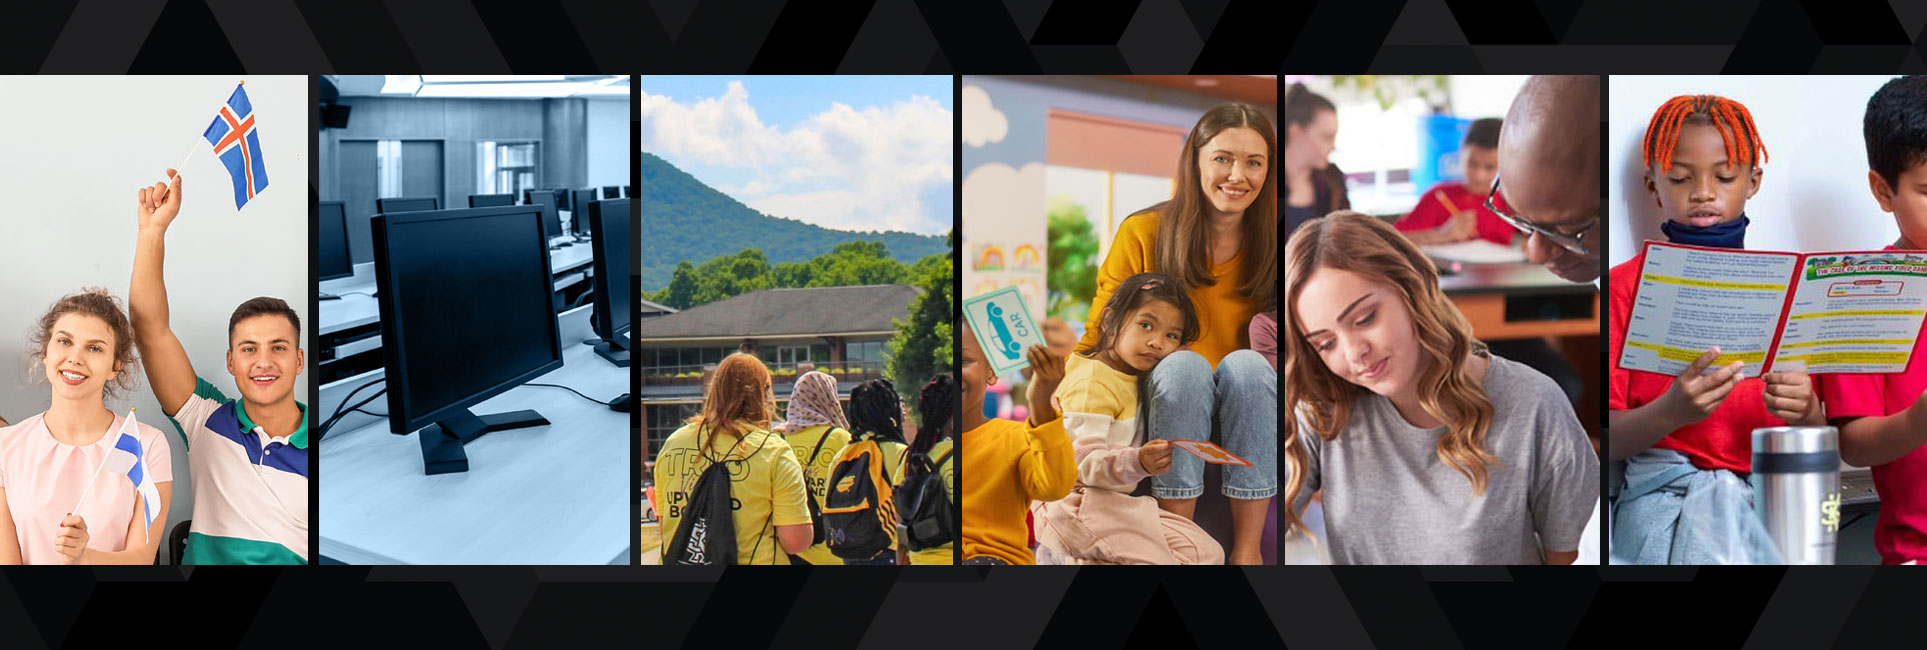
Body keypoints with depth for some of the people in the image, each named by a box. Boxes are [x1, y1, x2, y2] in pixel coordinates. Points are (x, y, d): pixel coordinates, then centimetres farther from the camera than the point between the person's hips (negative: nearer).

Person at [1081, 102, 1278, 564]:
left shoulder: (1271, 244, 3)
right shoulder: (1143, 233, -1)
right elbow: (1097, 340, 2)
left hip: (1248, 408, 1)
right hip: (1164, 401, -1)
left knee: (1245, 362, -31)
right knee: (1183, 364, -33)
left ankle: (1248, 548, -28)